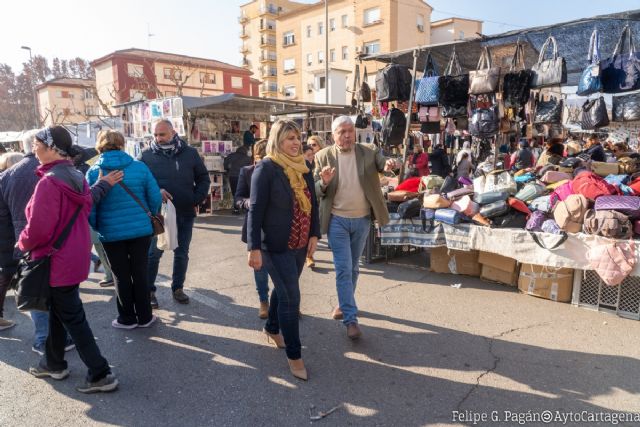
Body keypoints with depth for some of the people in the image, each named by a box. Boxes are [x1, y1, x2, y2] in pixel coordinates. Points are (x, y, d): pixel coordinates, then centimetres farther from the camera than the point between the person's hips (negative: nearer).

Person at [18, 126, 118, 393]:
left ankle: (100, 375, 7)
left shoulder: (48, 182, -22)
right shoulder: (76, 178, 6)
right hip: (75, 257, 9)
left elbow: (38, 229, -22)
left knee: (72, 318, 1)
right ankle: (53, 363, 39)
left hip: (57, 261, -9)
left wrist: (23, 242, -2)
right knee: (58, 311, 23)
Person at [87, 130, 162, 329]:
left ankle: (127, 318, 25)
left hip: (111, 233, -1)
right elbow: (155, 198, -5)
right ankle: (144, 317, 22)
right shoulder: (139, 167, -5)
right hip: (141, 230, 1)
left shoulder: (93, 172, -6)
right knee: (140, 274, 13)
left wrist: (97, 227, 11)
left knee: (122, 277, 13)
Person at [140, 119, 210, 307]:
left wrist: (197, 200, -3)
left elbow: (203, 178, 8)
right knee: (153, 253, 4)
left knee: (182, 253, 12)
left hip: (185, 213, 2)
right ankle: (149, 291, 18)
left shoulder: (190, 153, 2)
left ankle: (177, 288, 27)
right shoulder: (147, 155, -3)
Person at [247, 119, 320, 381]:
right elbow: (256, 210, -14)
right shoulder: (266, 169, -12)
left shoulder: (304, 168, 7)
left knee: (284, 290, 20)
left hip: (300, 244, 6)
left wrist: (314, 234, 5)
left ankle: (272, 327, 45)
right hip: (277, 245, -6)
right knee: (290, 296, -3)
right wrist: (254, 248, -17)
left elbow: (313, 203, 12)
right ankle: (294, 355, 12)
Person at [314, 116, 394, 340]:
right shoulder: (323, 156, -4)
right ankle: (351, 319, 2)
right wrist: (324, 182, -26)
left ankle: (344, 304, 38)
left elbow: (384, 163, -14)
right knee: (343, 269, -4)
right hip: (337, 220, -2)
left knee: (353, 267, 17)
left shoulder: (369, 152, -1)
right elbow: (315, 190, -3)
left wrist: (389, 165, -37)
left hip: (362, 220, 3)